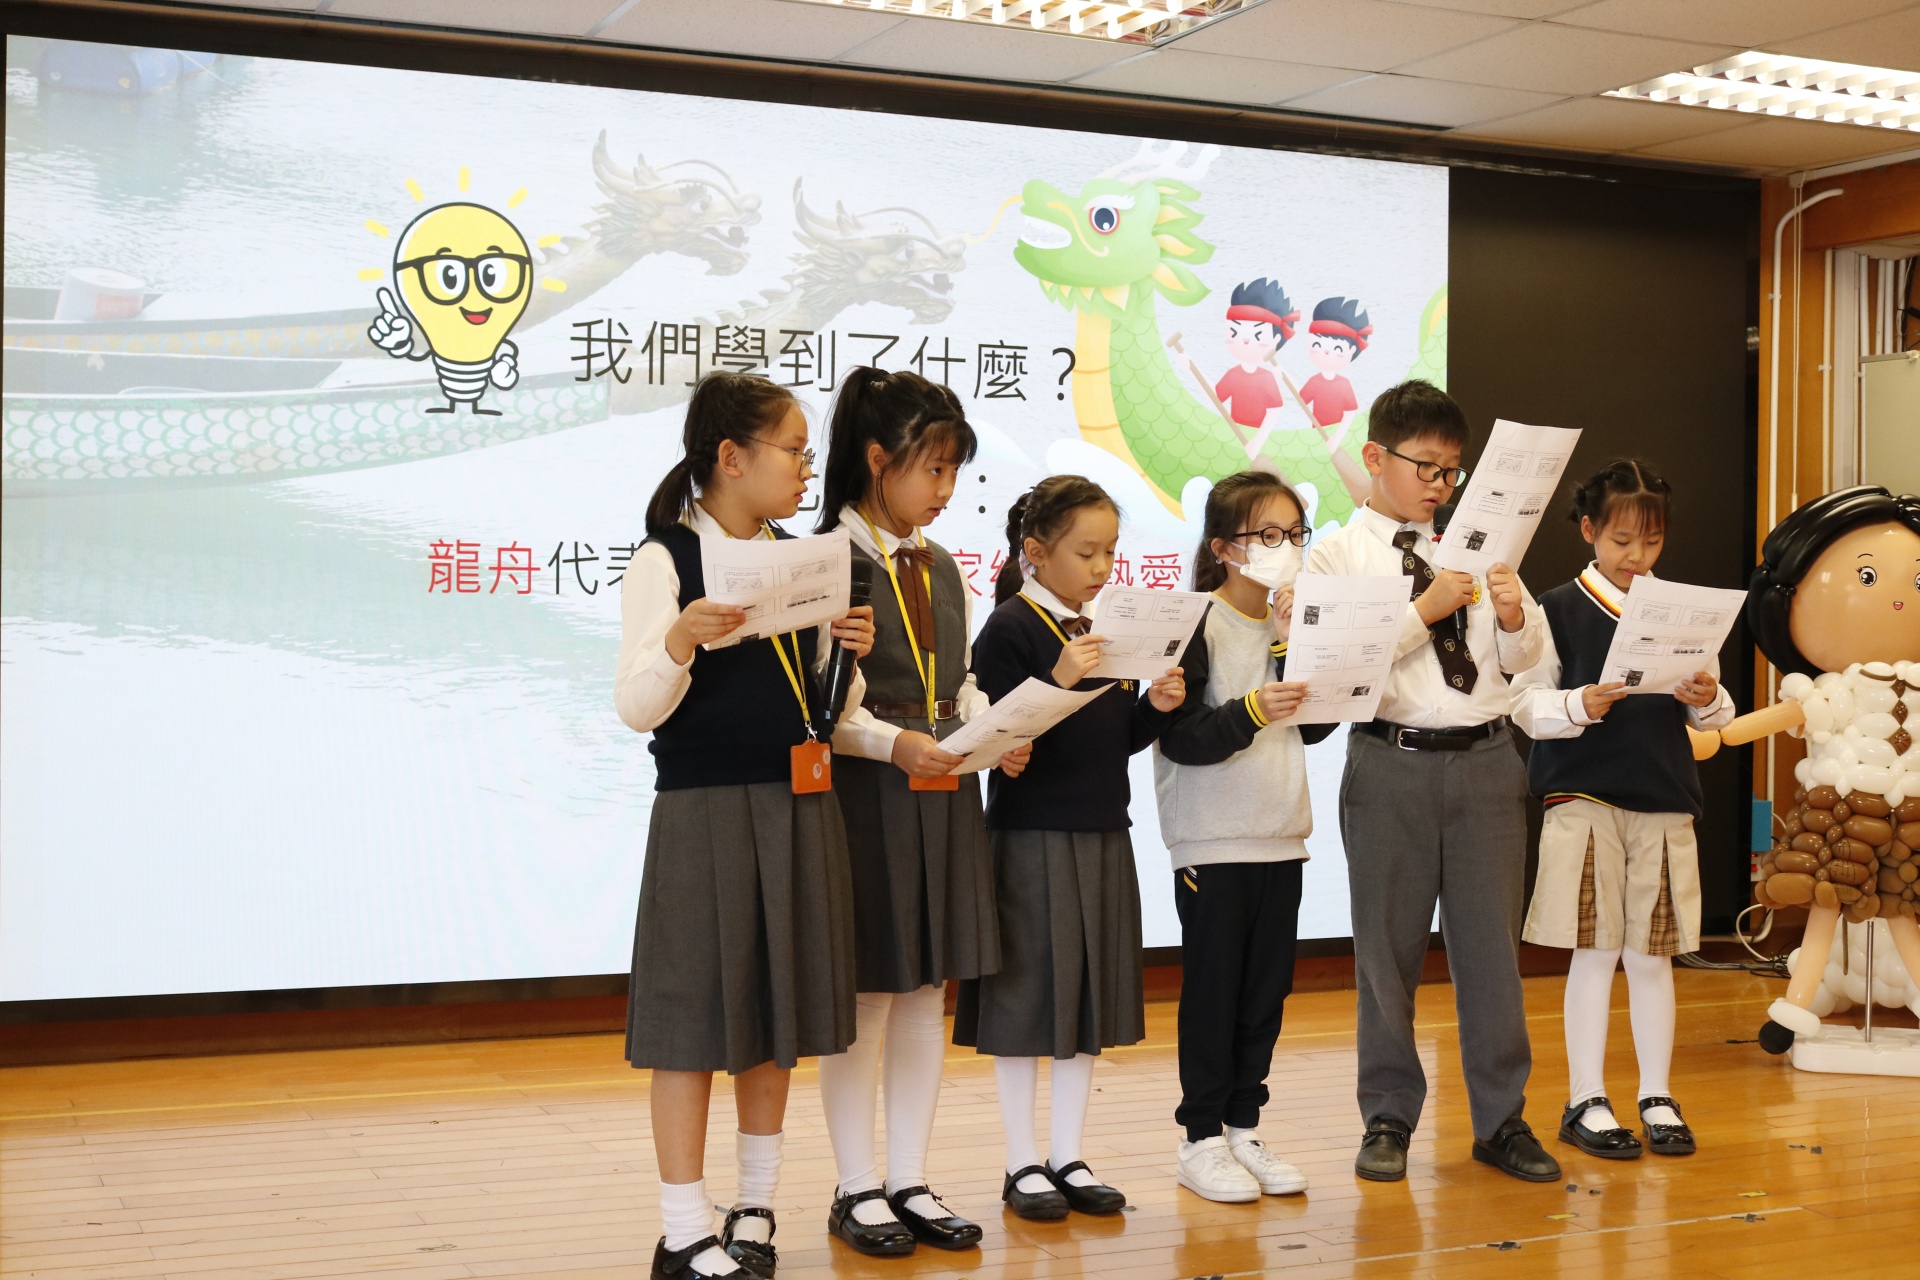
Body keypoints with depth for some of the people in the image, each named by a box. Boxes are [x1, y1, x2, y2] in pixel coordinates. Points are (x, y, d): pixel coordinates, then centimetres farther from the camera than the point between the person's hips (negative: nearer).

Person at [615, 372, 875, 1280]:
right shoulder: (666, 560, -7)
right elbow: (636, 709, -11)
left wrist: (848, 653, -2)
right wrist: (677, 643, -29)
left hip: (798, 805, 6)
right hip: (705, 808, -6)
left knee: (777, 1010, 11)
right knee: (696, 1016, -2)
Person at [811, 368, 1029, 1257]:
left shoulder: (942, 567, 13)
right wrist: (892, 744, -25)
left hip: (945, 794, 7)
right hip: (864, 795, -7)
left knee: (926, 991, 10)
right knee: (863, 992, 2)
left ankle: (910, 1181, 20)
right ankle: (857, 1188, 14)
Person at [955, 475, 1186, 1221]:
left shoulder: (1102, 633, 12)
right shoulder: (1010, 628, -9)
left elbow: (1118, 739, 14)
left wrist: (1157, 706, -5)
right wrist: (1057, 682, -27)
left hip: (1102, 836, 7)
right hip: (1031, 837, -7)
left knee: (1090, 994, 10)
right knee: (1026, 995, 1)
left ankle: (1069, 1157, 21)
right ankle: (1024, 1164, 13)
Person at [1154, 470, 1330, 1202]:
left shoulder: (1293, 626, 11)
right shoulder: (1196, 624, -9)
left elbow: (1316, 726, 4)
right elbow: (1179, 735, -16)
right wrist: (1250, 710, -30)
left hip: (1281, 838, 6)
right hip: (1212, 840, -6)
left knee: (1267, 989, 9)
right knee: (1212, 990, 0)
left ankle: (1244, 1128, 20)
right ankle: (1202, 1139, 9)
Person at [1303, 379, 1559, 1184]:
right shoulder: (1338, 554, 1)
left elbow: (1524, 659, 11)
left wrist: (1514, 615, -9)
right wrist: (1426, 609, -17)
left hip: (1486, 759, 3)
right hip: (1391, 761, -3)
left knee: (1491, 943, 7)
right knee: (1387, 946, 6)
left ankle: (1501, 1121, 18)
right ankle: (1389, 1119, 19)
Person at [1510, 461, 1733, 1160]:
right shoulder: (1558, 609, -1)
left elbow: (1717, 714, 11)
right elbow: (1526, 705, -3)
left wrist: (1706, 701, -11)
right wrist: (1579, 706, -21)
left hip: (1665, 803, 3)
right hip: (1585, 803, -3)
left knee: (1652, 953, 8)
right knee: (1594, 952, 2)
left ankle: (1657, 1097, 19)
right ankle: (1586, 1102, 11)